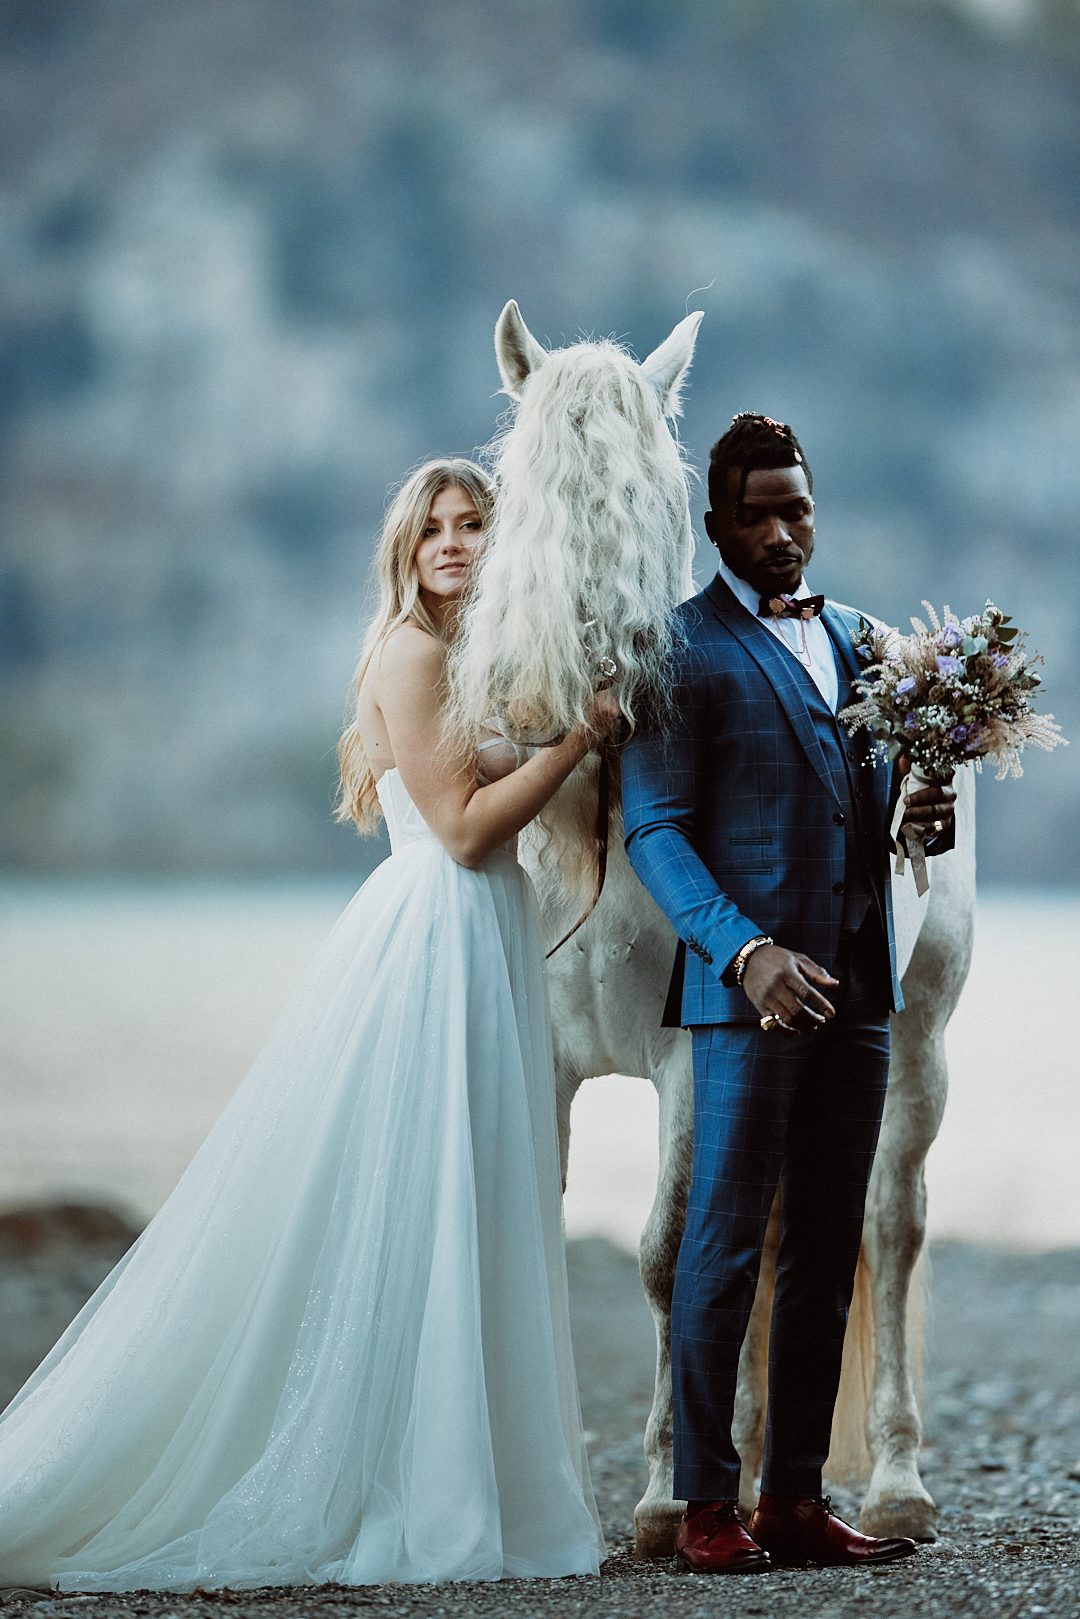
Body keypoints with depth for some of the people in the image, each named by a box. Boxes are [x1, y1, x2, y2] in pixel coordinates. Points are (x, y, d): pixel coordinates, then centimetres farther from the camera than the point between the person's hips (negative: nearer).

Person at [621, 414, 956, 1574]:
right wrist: (746, 950, -22)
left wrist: (919, 818, 0)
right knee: (725, 1244, -4)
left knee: (827, 1253, 8)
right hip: (750, 989, -6)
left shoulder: (852, 638, 18)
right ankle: (707, 1507, 1)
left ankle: (797, 1498, 13)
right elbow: (655, 830, -9)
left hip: (856, 990, 6)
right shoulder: (684, 649, -3)